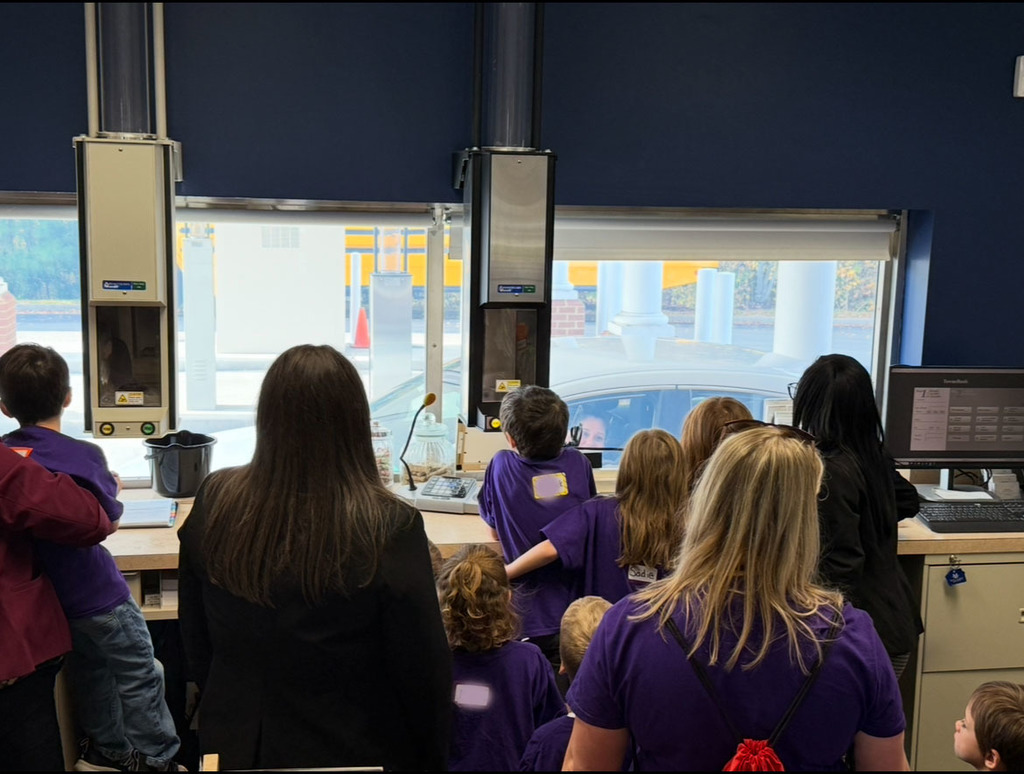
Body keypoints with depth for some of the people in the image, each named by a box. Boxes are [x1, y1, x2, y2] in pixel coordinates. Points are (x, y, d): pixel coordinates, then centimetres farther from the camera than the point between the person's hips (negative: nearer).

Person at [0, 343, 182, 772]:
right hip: (97, 593, -6)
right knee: (140, 677, 8)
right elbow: (109, 520, -10)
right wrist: (113, 490, 8)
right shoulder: (83, 455, -21)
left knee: (88, 669, 23)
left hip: (49, 593, 7)